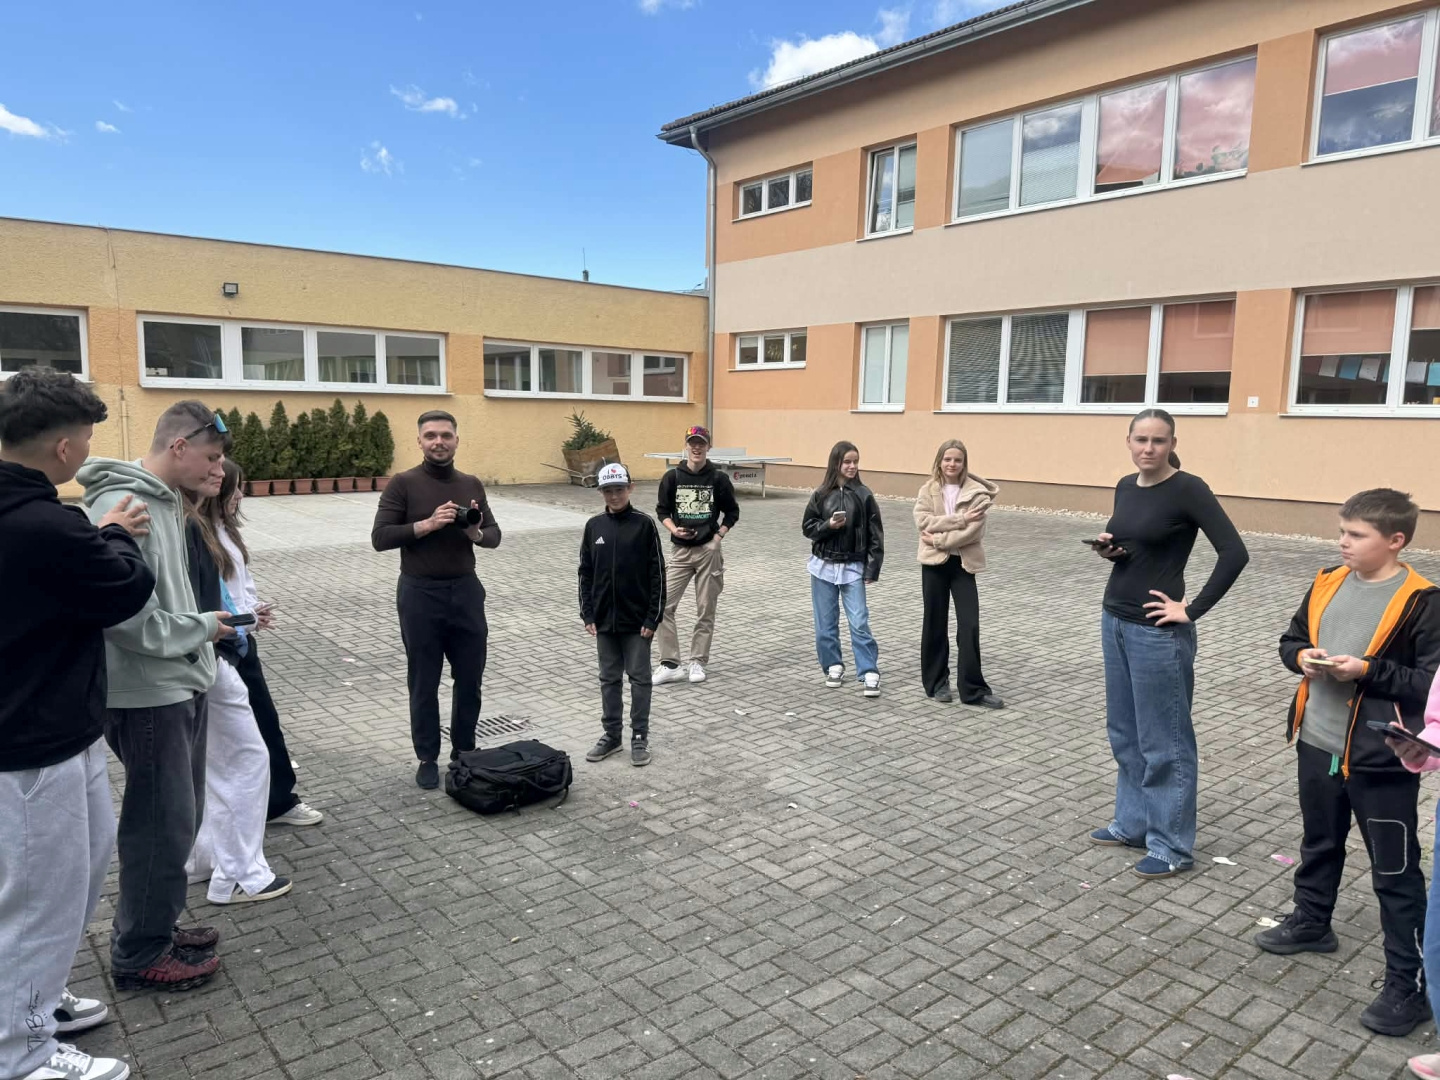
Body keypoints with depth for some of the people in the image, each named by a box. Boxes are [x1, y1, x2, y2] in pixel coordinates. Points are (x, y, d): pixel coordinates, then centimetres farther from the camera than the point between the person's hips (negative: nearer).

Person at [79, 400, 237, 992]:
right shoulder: (121, 505, -21)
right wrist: (204, 628, -13)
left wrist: (209, 628, 6)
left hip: (181, 685, 10)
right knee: (162, 823, 3)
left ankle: (153, 925, 35)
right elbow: (127, 617, -25)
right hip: (148, 693, -10)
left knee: (181, 815, 19)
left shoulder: (166, 500, 10)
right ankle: (139, 954, 20)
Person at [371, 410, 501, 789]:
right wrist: (427, 524, -22)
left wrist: (476, 533, -13)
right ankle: (428, 758, 23)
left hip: (466, 590, 4)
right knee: (424, 684, 9)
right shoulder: (403, 484, -5)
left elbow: (495, 535, 9)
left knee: (470, 679, 11)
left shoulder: (471, 484, 7)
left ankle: (464, 751, 29)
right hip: (420, 594, -3)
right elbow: (380, 537, -11)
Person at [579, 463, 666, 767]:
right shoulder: (594, 526, 3)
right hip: (604, 619, 3)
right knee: (609, 678, 12)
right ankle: (612, 735, 24)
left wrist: (653, 617, -10)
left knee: (639, 678, 6)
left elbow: (657, 573, -6)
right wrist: (587, 614, 1)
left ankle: (640, 737, 16)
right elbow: (585, 573, 7)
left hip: (637, 619, -3)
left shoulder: (644, 525, -7)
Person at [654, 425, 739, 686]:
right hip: (680, 551, 1)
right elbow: (662, 510, 9)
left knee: (706, 610, 6)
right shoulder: (673, 477, 0)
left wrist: (719, 535, -5)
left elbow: (732, 512, 8)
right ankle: (670, 664, 1)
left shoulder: (718, 478, -2)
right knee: (664, 605, -7)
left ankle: (698, 662, 20)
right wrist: (673, 529, -9)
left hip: (709, 551, -1)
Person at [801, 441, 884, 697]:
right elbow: (807, 526, 3)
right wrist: (828, 525, -17)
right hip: (824, 565, 2)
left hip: (853, 568, -2)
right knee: (825, 623, 9)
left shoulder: (863, 495, -5)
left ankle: (869, 673, -1)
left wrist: (872, 568, -7)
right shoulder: (821, 494, -1)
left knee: (859, 623, -6)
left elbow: (875, 533, -3)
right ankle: (833, 666, 24)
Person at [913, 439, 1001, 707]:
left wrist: (938, 539, -15)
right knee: (935, 624, 9)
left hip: (963, 563, -1)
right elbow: (923, 521, -13)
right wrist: (959, 518, -18)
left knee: (969, 625, -3)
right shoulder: (928, 489, 3)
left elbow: (973, 531, -14)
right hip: (934, 563, 1)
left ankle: (973, 688, 6)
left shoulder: (977, 492, -4)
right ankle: (937, 682, 22)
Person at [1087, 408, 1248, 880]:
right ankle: (1132, 823, 31)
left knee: (1163, 740, 2)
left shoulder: (1188, 489, -13)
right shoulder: (1125, 487, 8)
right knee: (1125, 732, 17)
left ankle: (1172, 845, 15)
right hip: (1114, 619, 8)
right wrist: (1108, 549, -1)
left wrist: (1193, 609, -17)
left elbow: (1234, 553, -19)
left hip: (1157, 630, -8)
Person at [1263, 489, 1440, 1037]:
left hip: (1379, 761, -6)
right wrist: (1303, 656, -8)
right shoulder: (1328, 582, 3)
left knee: (1395, 873, 5)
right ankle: (1311, 922, 46)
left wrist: (1366, 670, -24)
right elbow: (1291, 640, 13)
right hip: (1317, 745, 6)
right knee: (1319, 845, 25)